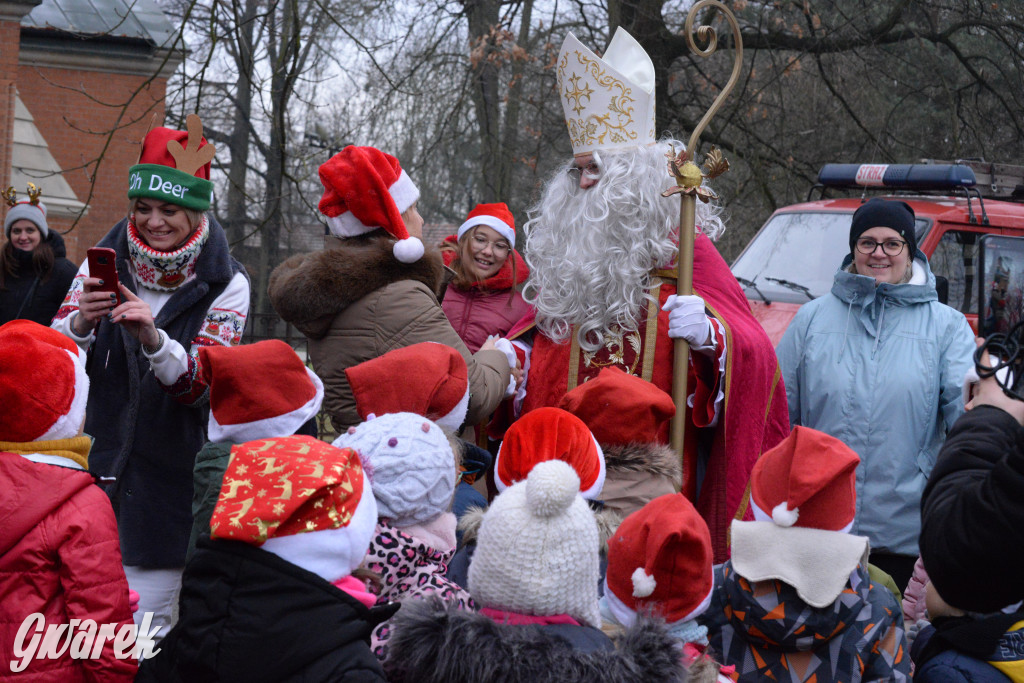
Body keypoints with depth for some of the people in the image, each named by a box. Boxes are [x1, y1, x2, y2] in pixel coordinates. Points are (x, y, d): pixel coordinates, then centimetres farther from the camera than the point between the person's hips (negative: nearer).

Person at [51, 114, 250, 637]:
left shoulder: (224, 284, -5)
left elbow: (203, 387, -14)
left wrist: (153, 339, -32)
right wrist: (81, 323, -21)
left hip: (169, 481, -2)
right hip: (93, 464, 2)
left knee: (140, 630, 2)